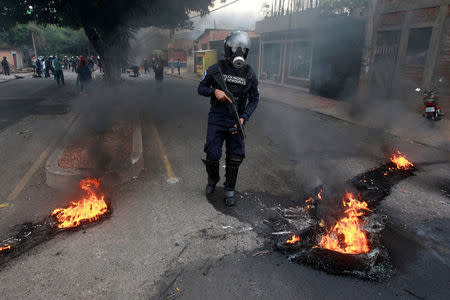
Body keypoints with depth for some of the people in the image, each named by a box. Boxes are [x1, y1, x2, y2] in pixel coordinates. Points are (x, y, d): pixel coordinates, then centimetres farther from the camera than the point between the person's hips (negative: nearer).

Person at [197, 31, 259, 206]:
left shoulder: (249, 74, 2)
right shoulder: (217, 69, -2)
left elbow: (254, 99, 6)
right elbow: (201, 88, 5)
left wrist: (243, 118, -9)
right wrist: (214, 91, -17)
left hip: (236, 120, 2)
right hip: (216, 119, -1)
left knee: (234, 158, 4)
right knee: (212, 155, -4)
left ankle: (229, 190, 21)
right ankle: (212, 180, 28)